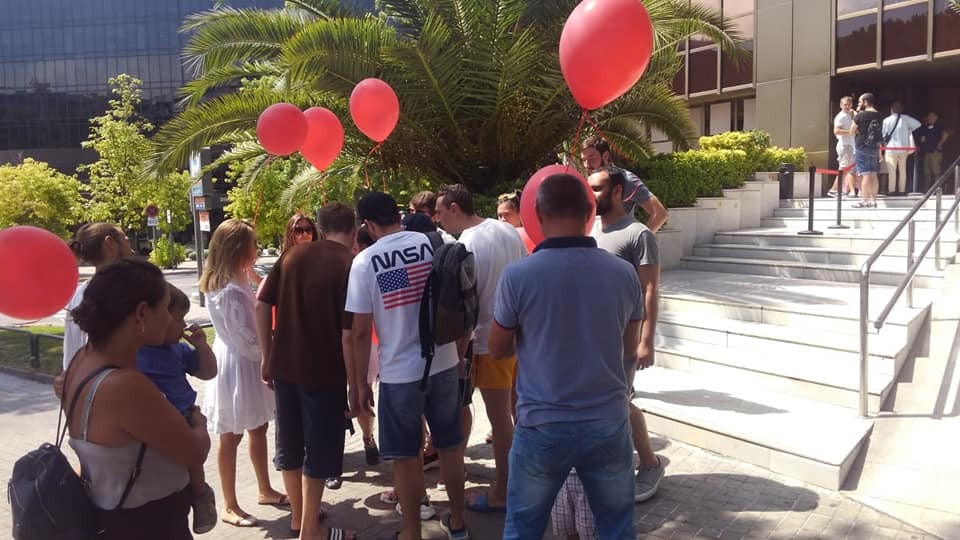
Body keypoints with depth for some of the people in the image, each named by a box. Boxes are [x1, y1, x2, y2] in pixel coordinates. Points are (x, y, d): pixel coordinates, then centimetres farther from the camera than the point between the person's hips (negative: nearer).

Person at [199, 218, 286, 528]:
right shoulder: (230, 291, -24)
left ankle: (265, 490, 34)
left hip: (246, 362, 9)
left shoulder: (235, 282, 6)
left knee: (258, 428, 19)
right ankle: (230, 507, 18)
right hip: (237, 364, -9)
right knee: (231, 437, 4)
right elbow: (247, 340, -22)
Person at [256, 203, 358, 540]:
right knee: (319, 452, 9)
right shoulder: (351, 265, -12)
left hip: (284, 365, 6)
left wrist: (267, 357, 10)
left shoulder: (293, 253, 4)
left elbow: (262, 305, 3)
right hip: (325, 372, -5)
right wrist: (355, 385, -9)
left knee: (290, 445, 18)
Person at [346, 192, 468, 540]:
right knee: (451, 446, 18)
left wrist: (361, 383, 2)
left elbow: (361, 332, -9)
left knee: (405, 457, 11)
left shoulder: (364, 262, -9)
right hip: (444, 363, 4)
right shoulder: (435, 244, -2)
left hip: (399, 372, -3)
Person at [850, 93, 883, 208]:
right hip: (874, 148, 6)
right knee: (873, 175, 9)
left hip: (862, 148, -6)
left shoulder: (860, 115, -11)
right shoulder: (878, 116, 10)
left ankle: (864, 201, -10)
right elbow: (880, 135, 17)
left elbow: (852, 132, -3)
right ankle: (873, 200, 13)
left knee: (865, 174, -8)